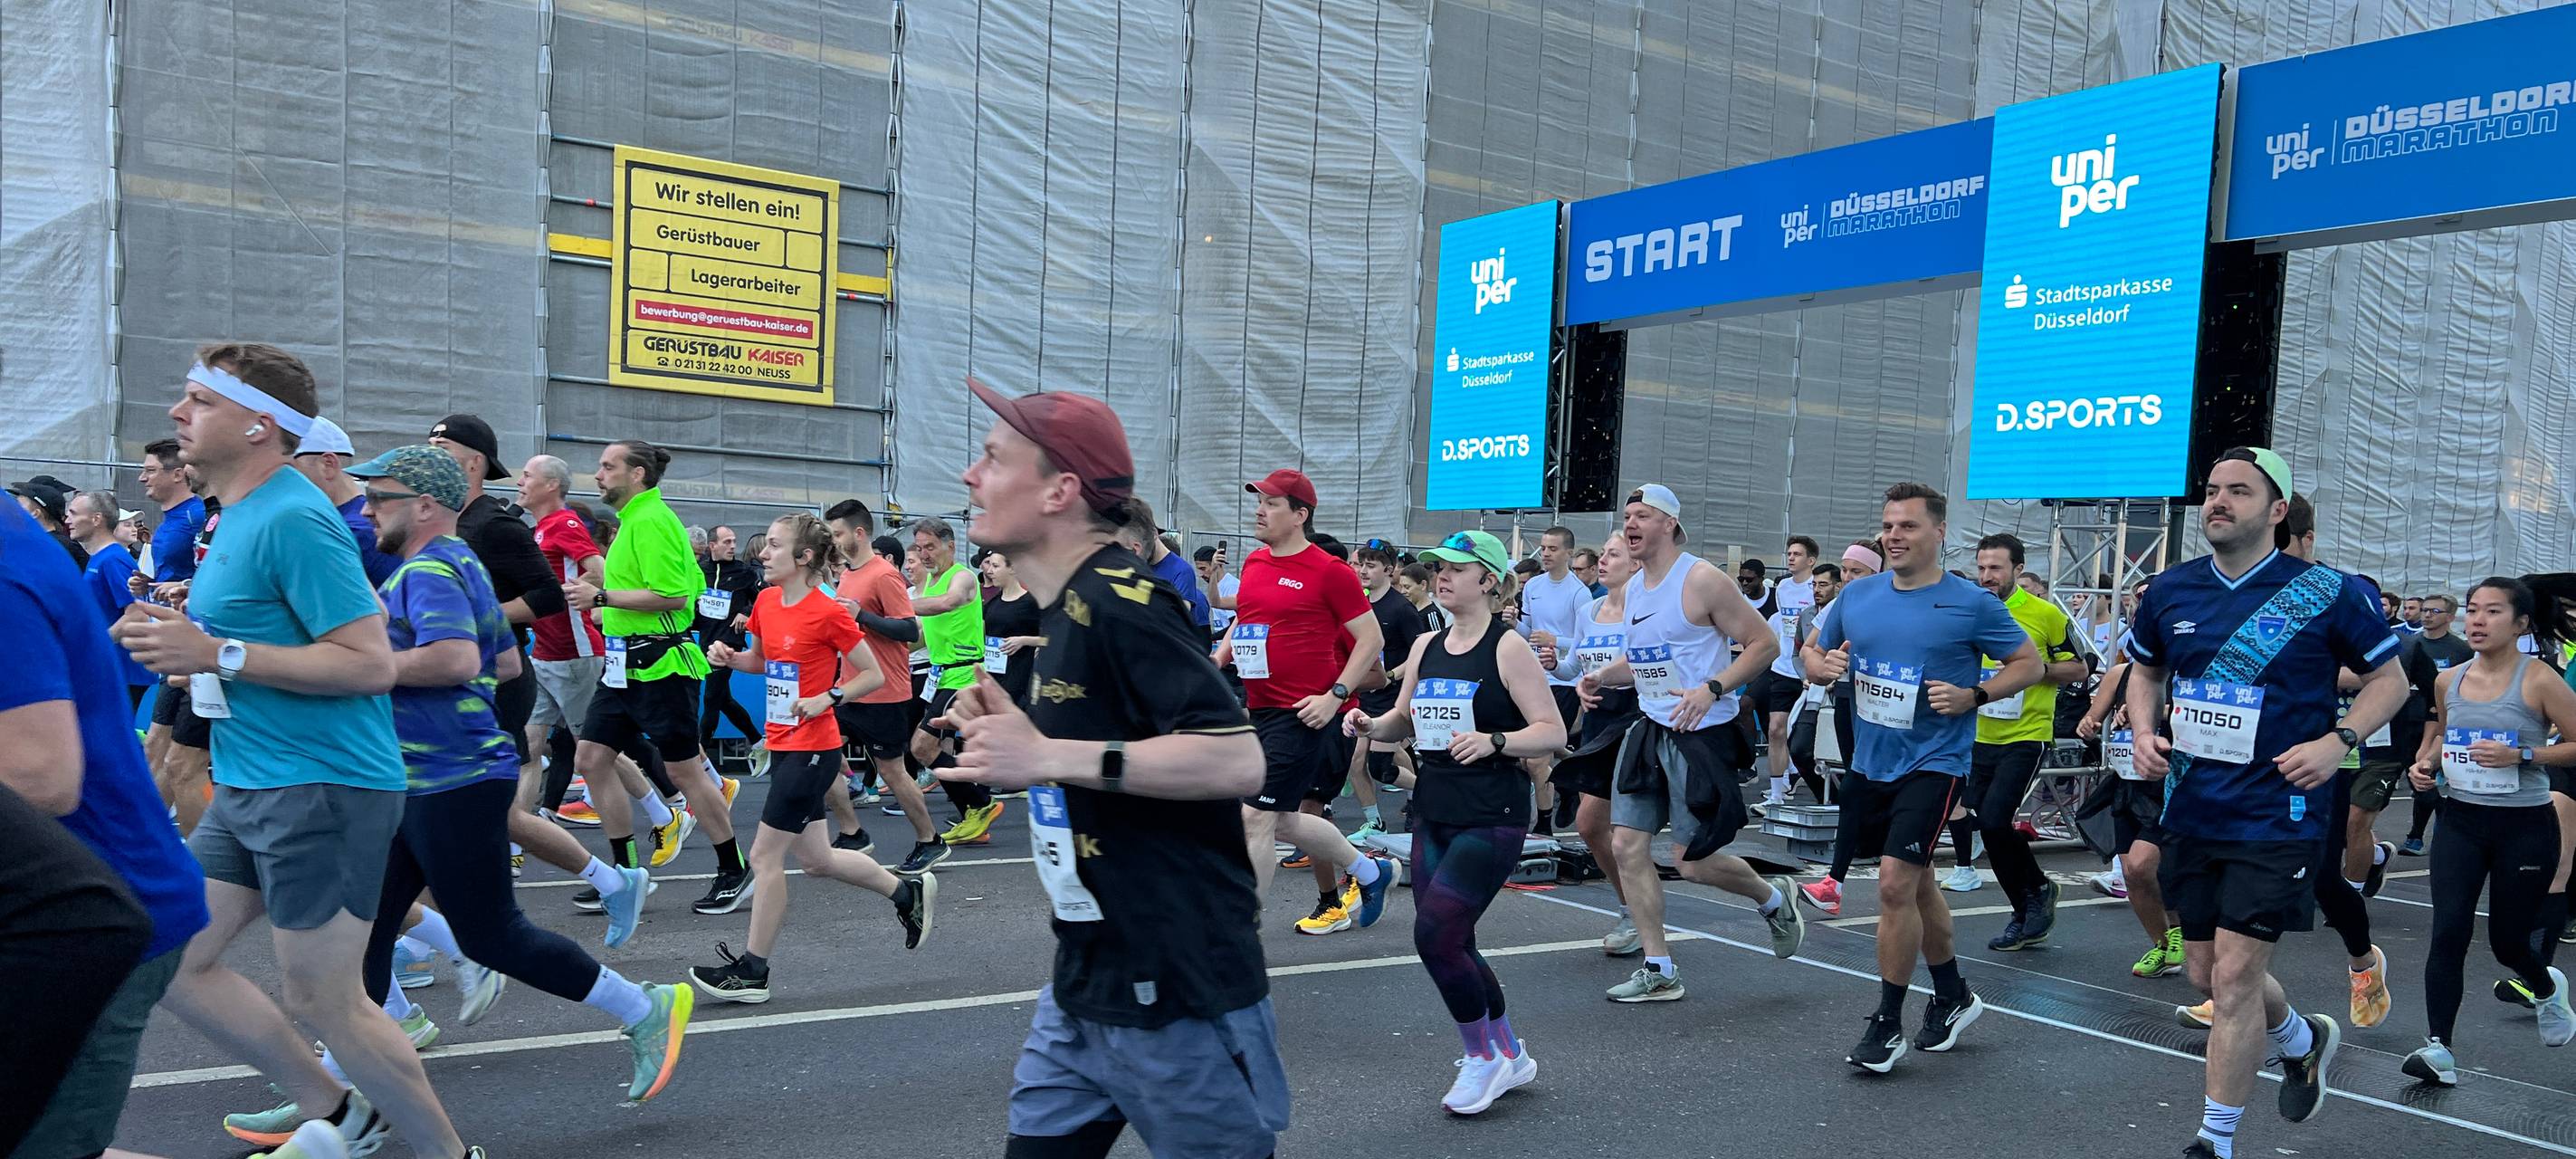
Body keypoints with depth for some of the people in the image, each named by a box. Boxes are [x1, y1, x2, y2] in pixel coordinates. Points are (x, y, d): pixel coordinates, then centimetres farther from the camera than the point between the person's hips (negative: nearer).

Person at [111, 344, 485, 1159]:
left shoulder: (291, 519, -17)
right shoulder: (238, 515, 13)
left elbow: (370, 663, -23)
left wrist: (218, 655, -22)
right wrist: (179, 636, 8)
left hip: (324, 787, -10)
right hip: (249, 787, 10)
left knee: (322, 999, -2)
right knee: (169, 963, 13)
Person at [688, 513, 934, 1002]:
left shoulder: (827, 612, -15)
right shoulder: (765, 601, 6)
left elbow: (873, 674, -9)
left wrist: (827, 698, -21)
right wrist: (730, 657, 3)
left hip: (812, 749, -8)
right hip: (782, 744, 8)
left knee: (765, 854, -3)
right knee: (817, 859, 15)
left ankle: (752, 970, 9)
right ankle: (908, 892, 33)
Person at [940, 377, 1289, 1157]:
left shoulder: (1120, 601, -19)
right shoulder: (1068, 607, 11)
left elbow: (1238, 762, -28)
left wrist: (1051, 757, -28)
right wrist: (1014, 736, 5)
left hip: (1178, 993, -9)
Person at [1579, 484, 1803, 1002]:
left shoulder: (1701, 579, -13)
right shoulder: (1634, 587, 10)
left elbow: (1764, 643, -12)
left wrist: (1712, 689, -23)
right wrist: (1601, 676, 5)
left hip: (1702, 733, -8)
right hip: (1651, 727, 8)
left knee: (1692, 861, -2)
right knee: (1627, 844, 1)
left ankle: (1774, 898, 29)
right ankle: (1658, 971, 11)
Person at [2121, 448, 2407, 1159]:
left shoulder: (2329, 593, -8)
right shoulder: (2171, 591, 3)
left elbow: (2390, 680, 2)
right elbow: (2144, 670, 19)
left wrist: (2337, 742, -13)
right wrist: (2144, 732, 1)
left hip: (2278, 815, -5)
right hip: (2192, 813, 5)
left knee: (2235, 975, -7)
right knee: (2210, 975, 15)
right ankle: (2304, 1041, 46)